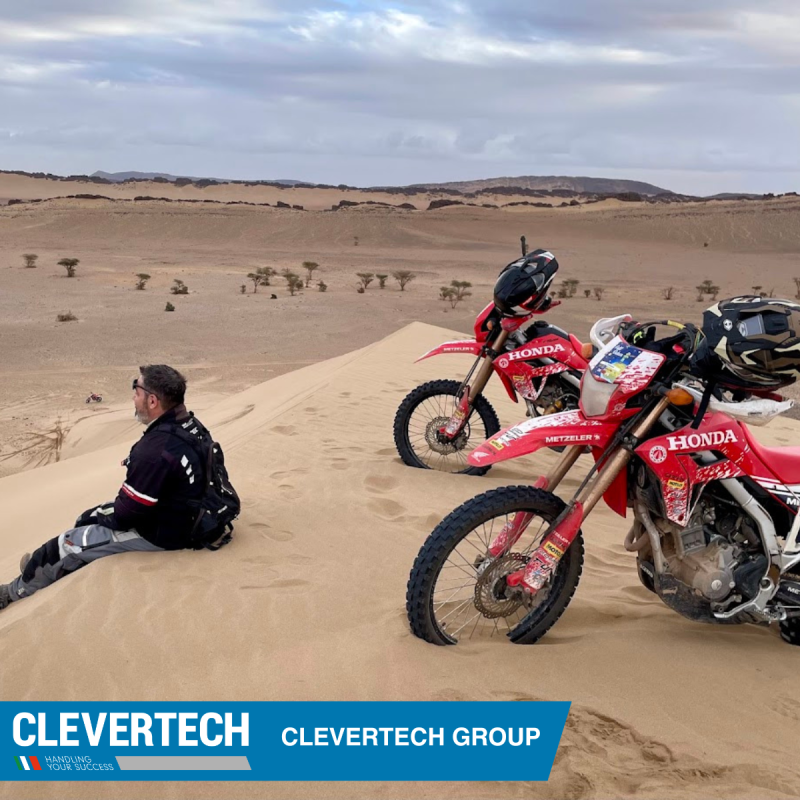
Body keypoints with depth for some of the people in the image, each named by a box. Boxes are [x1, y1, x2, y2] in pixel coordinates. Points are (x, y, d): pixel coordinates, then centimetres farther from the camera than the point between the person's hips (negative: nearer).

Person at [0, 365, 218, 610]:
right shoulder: (191, 426, -4)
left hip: (156, 535, -9)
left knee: (66, 545, 7)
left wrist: (101, 515, -3)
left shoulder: (155, 449, -33)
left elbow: (127, 513, -22)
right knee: (90, 518, 24)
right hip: (179, 520, 9)